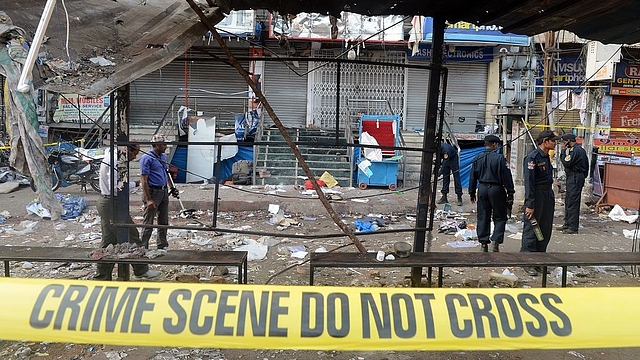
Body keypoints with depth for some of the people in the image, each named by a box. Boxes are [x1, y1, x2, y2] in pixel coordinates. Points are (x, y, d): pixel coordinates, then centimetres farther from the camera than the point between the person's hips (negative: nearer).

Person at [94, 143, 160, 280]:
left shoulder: (110, 157, 15)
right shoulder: (116, 162, -19)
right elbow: (115, 187, -24)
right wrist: (133, 184, -13)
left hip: (105, 202, 11)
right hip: (112, 204, -11)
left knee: (109, 240, 14)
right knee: (131, 237, -1)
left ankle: (102, 276, 19)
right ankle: (141, 270, 10)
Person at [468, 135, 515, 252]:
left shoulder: (477, 159, 4)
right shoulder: (499, 158, -9)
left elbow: (472, 177, 9)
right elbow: (507, 177, -9)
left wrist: (472, 193, 18)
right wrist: (510, 194, -3)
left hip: (482, 189, 4)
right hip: (497, 189, -4)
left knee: (483, 217, 9)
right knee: (500, 217, 6)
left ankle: (484, 243, 11)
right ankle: (496, 242, -4)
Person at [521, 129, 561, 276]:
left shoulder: (546, 157, 13)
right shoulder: (533, 157, -14)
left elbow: (549, 179, 17)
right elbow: (529, 182, -17)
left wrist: (551, 198, 13)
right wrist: (530, 204, -20)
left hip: (548, 195, 9)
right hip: (536, 196, -9)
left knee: (545, 231, 13)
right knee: (531, 230, -1)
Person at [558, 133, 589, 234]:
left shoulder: (575, 150, -16)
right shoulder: (580, 149, 17)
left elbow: (566, 163, -19)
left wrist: (563, 151, -10)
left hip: (574, 178, -11)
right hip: (573, 178, 11)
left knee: (572, 203, -8)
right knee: (568, 201, 16)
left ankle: (573, 227, -6)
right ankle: (567, 223, 24)